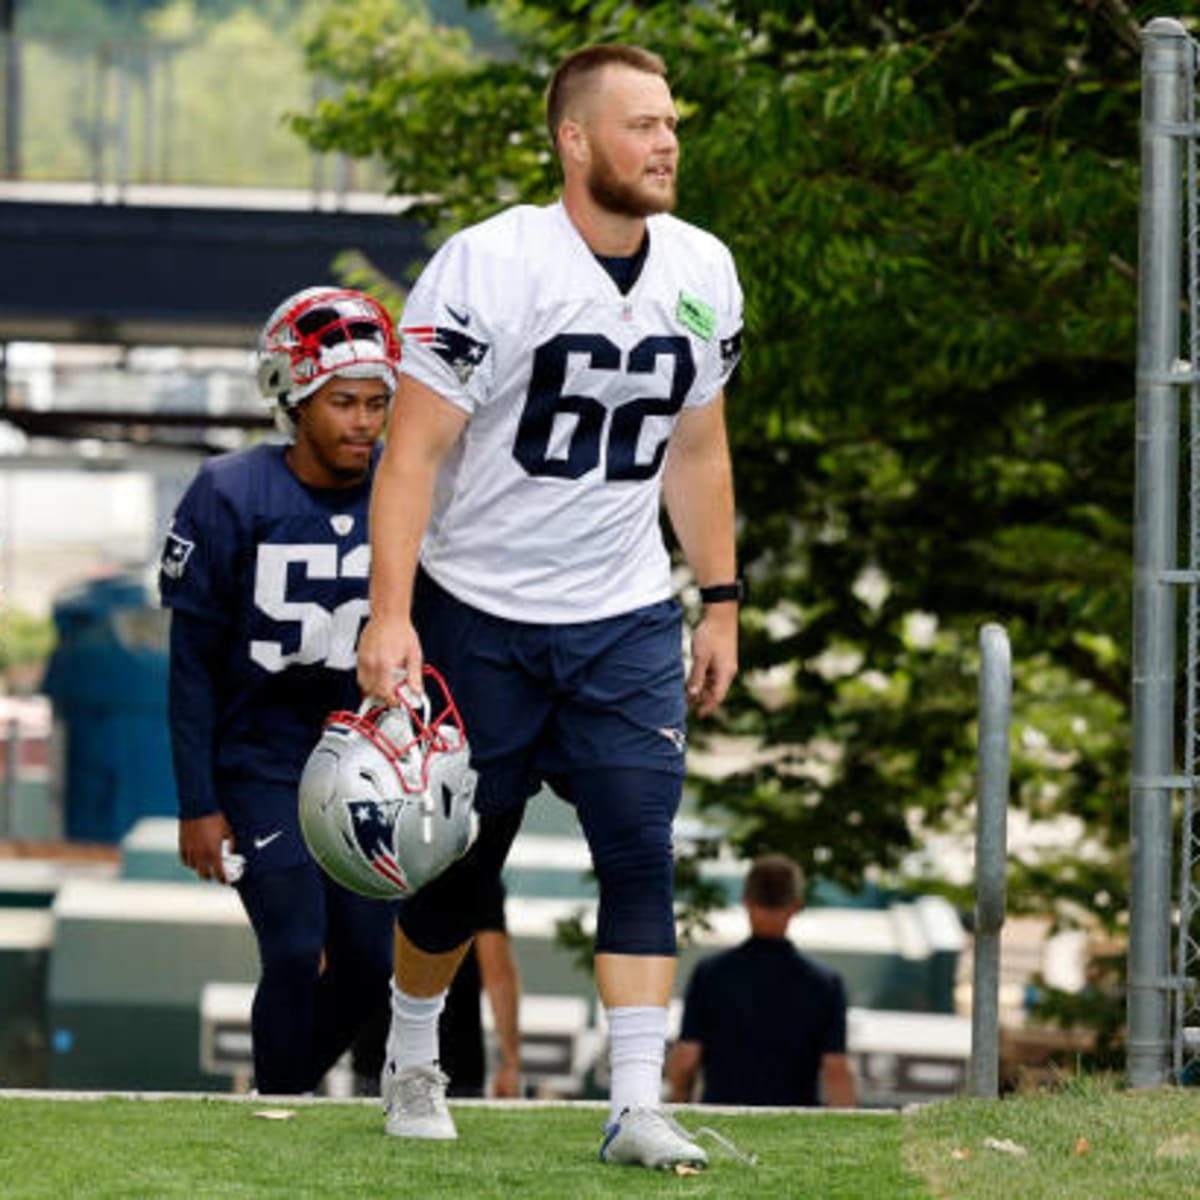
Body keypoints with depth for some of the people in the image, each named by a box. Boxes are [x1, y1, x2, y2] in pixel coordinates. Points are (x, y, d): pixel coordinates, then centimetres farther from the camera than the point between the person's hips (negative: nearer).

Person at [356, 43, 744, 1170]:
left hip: (627, 620, 4)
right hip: (480, 612, -4)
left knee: (641, 850, -9)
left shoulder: (703, 274, 3)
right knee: (459, 859, 6)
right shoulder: (487, 267, -16)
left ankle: (637, 1107, -9)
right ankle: (411, 1057, 31)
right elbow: (416, 445, -15)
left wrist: (721, 601, 12)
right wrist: (389, 613, -22)